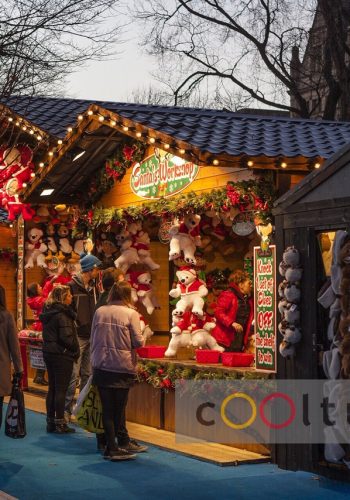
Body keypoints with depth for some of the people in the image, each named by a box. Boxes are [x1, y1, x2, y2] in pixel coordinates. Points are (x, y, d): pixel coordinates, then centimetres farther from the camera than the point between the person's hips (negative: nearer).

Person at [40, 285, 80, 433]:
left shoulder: (48, 312, 9)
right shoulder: (62, 314, -18)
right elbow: (67, 337, -21)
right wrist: (75, 350, -5)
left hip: (49, 353, 8)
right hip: (62, 355, -8)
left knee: (52, 388, 13)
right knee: (61, 390, -2)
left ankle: (50, 422, 18)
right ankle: (59, 424, 2)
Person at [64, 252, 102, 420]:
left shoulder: (94, 287, 14)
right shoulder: (72, 286, -8)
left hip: (92, 337, 7)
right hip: (78, 337, -7)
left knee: (88, 375, 10)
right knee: (73, 375, -6)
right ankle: (66, 410, 0)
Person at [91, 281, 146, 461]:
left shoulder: (99, 312, 3)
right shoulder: (131, 314, -8)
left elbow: (93, 339, 9)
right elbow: (138, 341, -9)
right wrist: (142, 340, 12)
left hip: (101, 366, 3)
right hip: (123, 366, -3)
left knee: (108, 407, 6)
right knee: (119, 407, 8)